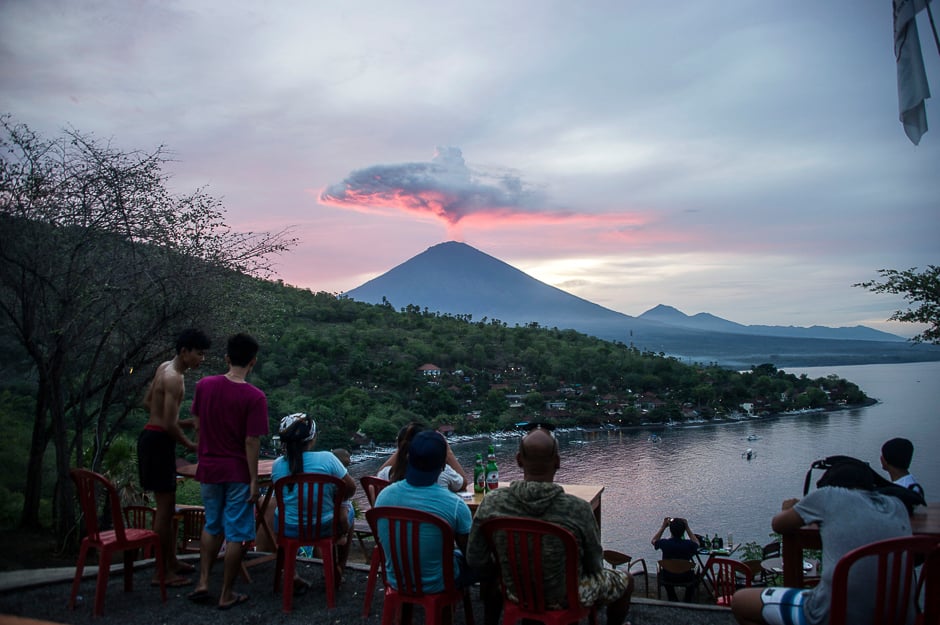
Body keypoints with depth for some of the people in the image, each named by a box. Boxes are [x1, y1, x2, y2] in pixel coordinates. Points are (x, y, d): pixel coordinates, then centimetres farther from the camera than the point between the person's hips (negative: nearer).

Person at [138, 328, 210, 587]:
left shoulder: (164, 367, 10)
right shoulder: (174, 378, -20)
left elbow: (147, 402, 20)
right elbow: (169, 425, -24)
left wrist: (180, 422, 17)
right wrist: (190, 444, -8)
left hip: (153, 437, 10)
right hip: (158, 441, -10)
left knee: (166, 505, 18)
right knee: (165, 506, -2)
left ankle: (171, 561, 29)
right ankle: (162, 572, 7)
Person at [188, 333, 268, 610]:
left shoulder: (204, 385, -4)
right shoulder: (254, 397, -18)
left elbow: (197, 424, 7)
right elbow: (251, 442, -17)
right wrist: (254, 480, -10)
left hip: (209, 468, 5)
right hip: (238, 472, -5)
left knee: (212, 526, 23)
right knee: (236, 534, 7)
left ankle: (202, 583, 23)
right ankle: (226, 595, 15)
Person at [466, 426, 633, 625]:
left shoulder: (491, 502, -21)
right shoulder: (578, 509, -29)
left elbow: (476, 559, -10)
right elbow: (594, 566, -13)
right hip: (566, 598, -2)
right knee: (626, 580, 26)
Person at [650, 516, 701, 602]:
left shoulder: (664, 543, -21)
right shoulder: (688, 544, -23)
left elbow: (653, 541, 4)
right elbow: (697, 543, 4)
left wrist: (663, 526, 0)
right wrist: (687, 528, 0)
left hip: (668, 578, 0)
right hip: (685, 578, 0)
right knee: (694, 573, 35)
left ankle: (672, 599, 45)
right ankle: (688, 599, 46)